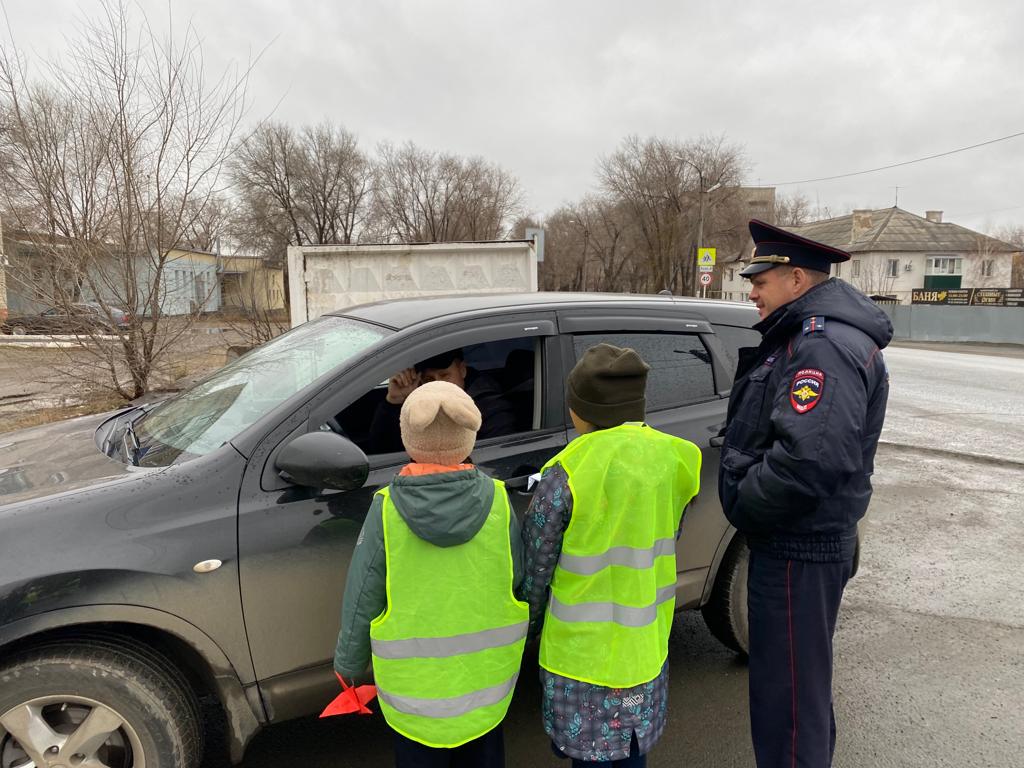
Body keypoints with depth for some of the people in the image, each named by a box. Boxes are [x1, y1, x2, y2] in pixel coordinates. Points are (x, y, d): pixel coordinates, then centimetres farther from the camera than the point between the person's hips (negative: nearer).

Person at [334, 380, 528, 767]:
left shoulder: (388, 509, -19)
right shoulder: (496, 500, -14)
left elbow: (361, 599, -11)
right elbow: (516, 581, -5)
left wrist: (349, 664, 5)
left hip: (414, 682, -1)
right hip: (488, 674, 2)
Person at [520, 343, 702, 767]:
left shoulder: (567, 474, -20)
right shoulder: (670, 458, -5)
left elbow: (535, 565, -12)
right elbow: (664, 541, 6)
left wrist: (531, 624, 5)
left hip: (582, 649, -5)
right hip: (647, 647, 5)